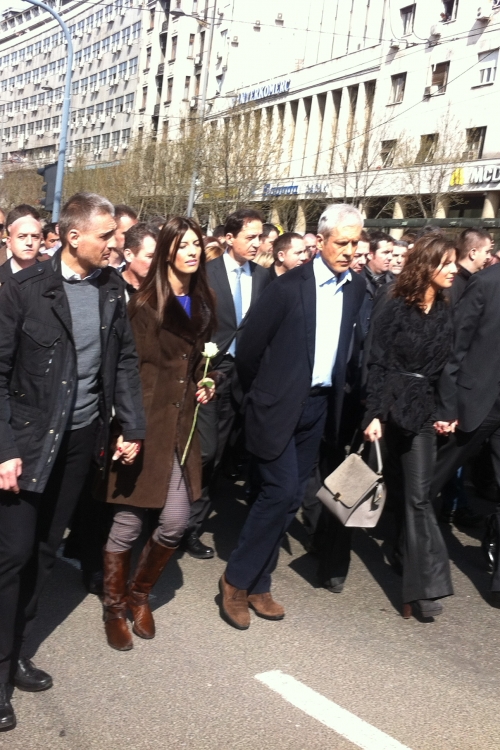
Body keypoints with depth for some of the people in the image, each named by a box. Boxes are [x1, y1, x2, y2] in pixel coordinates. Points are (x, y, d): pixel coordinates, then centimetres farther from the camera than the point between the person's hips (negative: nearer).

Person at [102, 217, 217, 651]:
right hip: (145, 423, -5)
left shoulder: (203, 301, 13)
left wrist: (206, 383, 9)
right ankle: (115, 608, 22)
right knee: (128, 523, 1)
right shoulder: (146, 302, -5)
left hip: (182, 425, 5)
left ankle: (140, 594, 25)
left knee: (175, 522, 0)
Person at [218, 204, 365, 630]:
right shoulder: (290, 285, -12)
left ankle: (258, 585, 23)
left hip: (319, 406, 6)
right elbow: (250, 345, -7)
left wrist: (334, 394, 10)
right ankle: (236, 581, 8)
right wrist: (259, 395, 3)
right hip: (281, 404, -5)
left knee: (288, 498, 10)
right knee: (281, 493, -10)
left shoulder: (356, 288, 4)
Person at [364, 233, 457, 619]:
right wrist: (374, 413, -15)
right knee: (402, 491, 3)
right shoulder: (397, 308, -6)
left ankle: (423, 585, 13)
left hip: (423, 410, 3)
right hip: (392, 407, -3)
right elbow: (378, 362, -9)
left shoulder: (446, 312, 6)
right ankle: (422, 578, 13)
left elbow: (447, 368, 8)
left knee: (417, 495, 4)